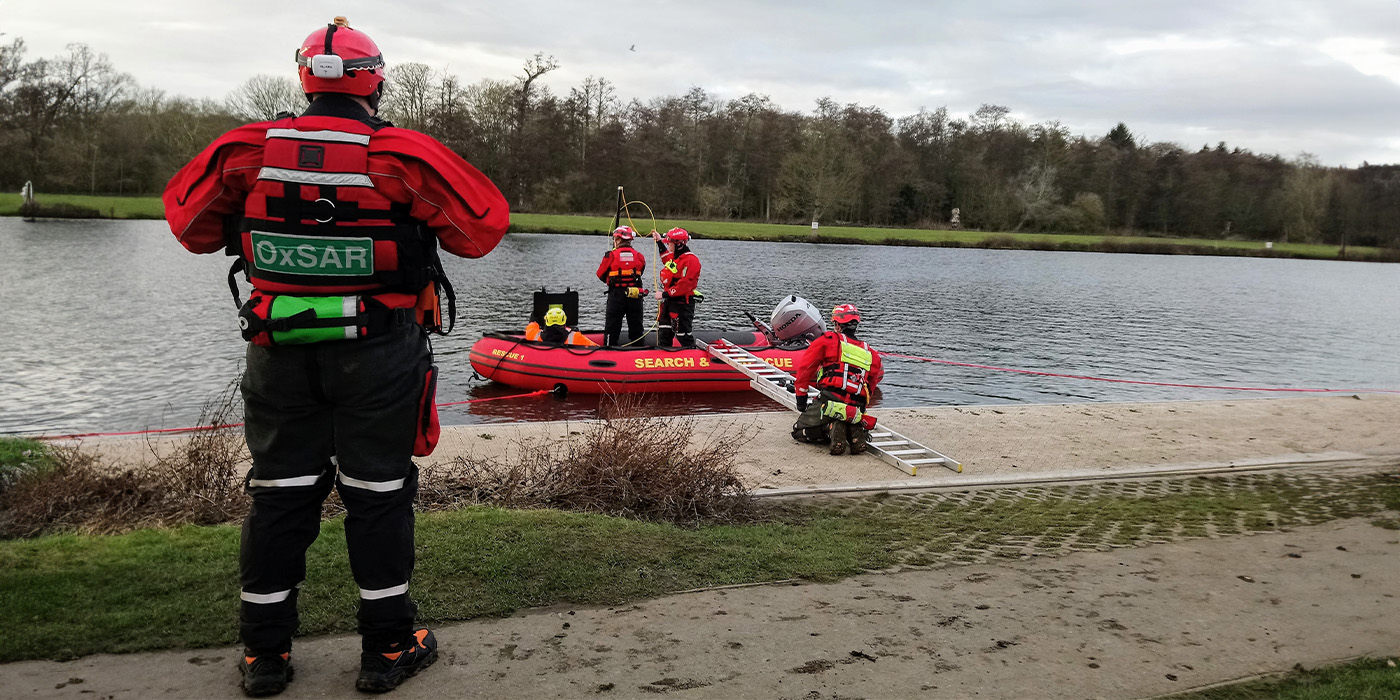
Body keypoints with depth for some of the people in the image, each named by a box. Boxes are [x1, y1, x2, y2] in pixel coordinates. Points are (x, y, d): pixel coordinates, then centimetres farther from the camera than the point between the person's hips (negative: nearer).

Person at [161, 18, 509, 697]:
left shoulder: (247, 149, -3)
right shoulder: (403, 156, -11)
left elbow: (187, 218, 10)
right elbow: (485, 222, -7)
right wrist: (421, 230, 11)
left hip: (279, 350, 3)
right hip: (379, 353, -2)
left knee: (279, 492, 13)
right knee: (377, 492, 8)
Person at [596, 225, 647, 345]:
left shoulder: (611, 255, -8)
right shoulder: (639, 256, 0)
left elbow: (601, 275, 2)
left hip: (616, 295, -3)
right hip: (635, 296, 3)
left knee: (612, 326, 6)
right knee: (636, 327, 13)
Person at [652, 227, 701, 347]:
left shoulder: (691, 260, -19)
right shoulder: (675, 256, 11)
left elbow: (684, 285, -26)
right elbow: (668, 260, 38)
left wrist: (665, 294, -22)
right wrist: (660, 242, 35)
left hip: (682, 304, -10)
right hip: (669, 301, 10)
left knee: (683, 335, -4)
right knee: (664, 333, 17)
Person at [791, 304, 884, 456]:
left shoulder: (828, 340, 6)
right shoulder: (870, 353, 19)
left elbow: (805, 366, 5)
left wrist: (801, 395, 14)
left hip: (829, 402, -4)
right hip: (856, 410, 4)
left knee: (799, 432, 12)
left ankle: (832, 428, -13)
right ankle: (855, 431, -2)